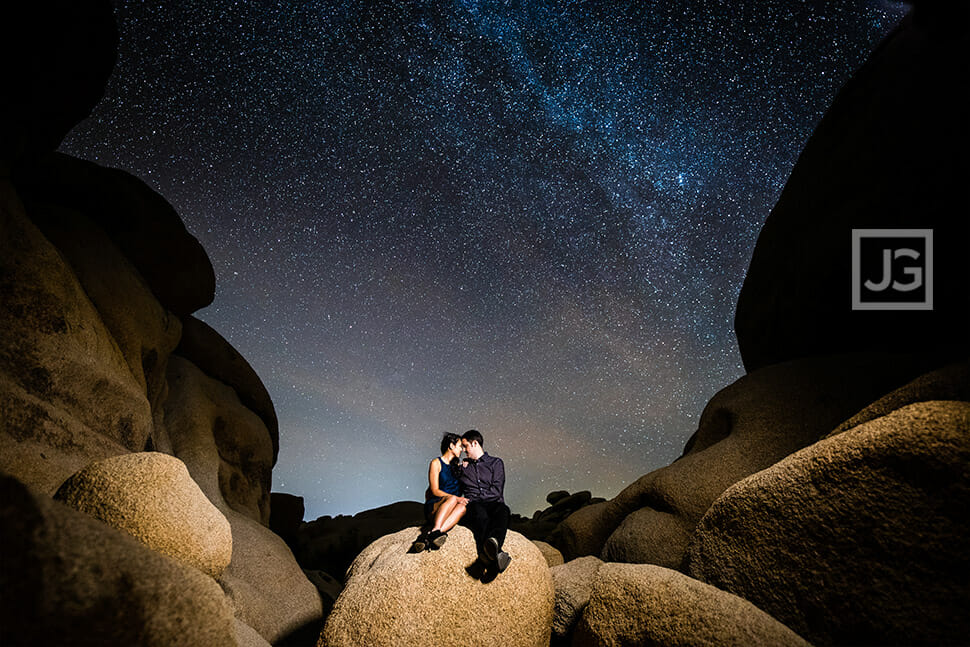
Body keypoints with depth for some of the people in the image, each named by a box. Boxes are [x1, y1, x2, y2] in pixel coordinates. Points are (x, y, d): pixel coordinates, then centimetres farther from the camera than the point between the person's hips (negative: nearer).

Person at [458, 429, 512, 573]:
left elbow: (496, 491, 5)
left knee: (503, 510, -39)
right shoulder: (463, 466, 30)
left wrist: (473, 499, -3)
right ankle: (495, 552, -66)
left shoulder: (495, 462, 19)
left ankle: (493, 543, -71)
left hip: (493, 504, 0)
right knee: (479, 511, -39)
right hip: (473, 507, 0)